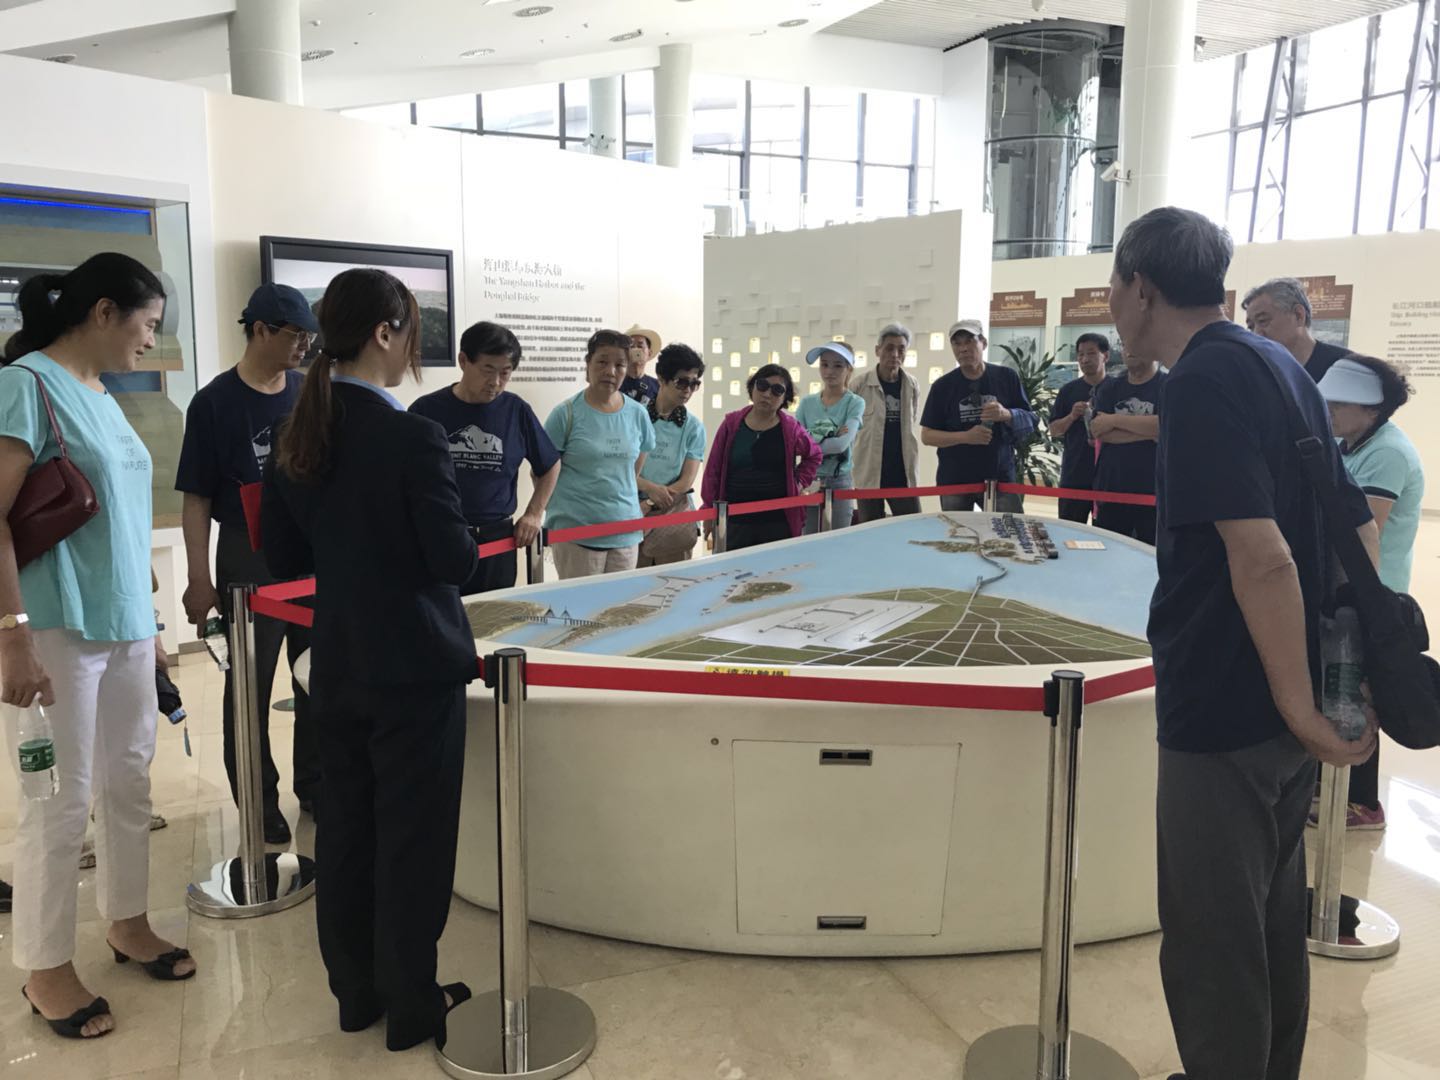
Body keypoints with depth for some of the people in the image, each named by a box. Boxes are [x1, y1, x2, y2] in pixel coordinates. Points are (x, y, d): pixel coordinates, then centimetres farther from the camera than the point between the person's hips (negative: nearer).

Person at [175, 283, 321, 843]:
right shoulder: (214, 403, -8)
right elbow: (197, 499, -8)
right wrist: (199, 581, -11)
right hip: (249, 560, -4)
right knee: (250, 686, 7)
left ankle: (315, 788, 28)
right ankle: (260, 804, 21)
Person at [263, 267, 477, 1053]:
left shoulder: (297, 437, 2)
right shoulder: (414, 438, -19)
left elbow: (284, 558, 8)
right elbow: (455, 560, -16)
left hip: (337, 666, 7)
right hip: (416, 667, -7)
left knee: (344, 827, 16)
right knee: (411, 837, 6)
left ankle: (357, 991, 32)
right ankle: (411, 1007, 21)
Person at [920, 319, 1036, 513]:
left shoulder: (1006, 377, 3)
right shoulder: (943, 385, 1)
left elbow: (1030, 422, 5)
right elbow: (927, 435, -1)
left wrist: (1007, 415, -17)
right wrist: (966, 436, -16)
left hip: (1000, 477, 0)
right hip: (954, 480, 0)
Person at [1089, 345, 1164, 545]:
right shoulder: (1109, 387, 12)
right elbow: (1098, 431, -3)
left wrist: (1115, 420, -12)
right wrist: (1149, 433, -11)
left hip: (1153, 493, -3)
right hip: (1111, 491, 3)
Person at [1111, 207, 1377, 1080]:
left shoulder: (1206, 378, -17)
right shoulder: (1281, 367, 11)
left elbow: (1263, 557, -26)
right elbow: (1358, 530, 14)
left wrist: (1298, 703, -19)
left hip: (1229, 710, -9)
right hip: (1284, 705, 9)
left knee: (1212, 943, 5)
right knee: (1274, 926, 22)